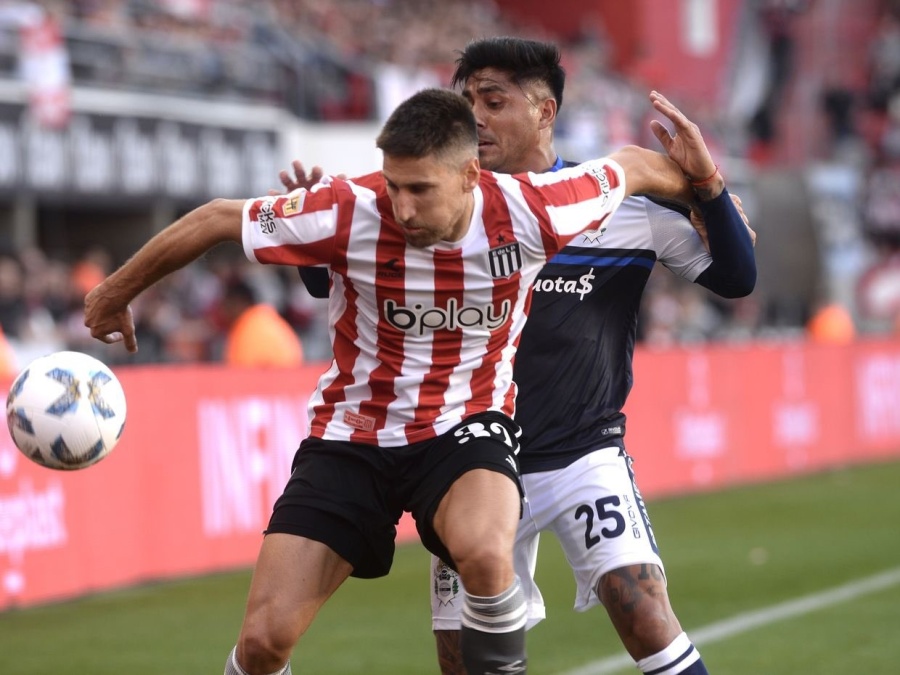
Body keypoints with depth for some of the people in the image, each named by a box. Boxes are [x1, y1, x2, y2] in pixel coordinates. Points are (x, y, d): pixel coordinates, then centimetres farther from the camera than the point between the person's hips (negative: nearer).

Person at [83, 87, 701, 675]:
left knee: (485, 554, -36)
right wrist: (114, 296, 3)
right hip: (352, 435, 1)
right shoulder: (350, 214, -22)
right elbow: (215, 220, -9)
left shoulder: (528, 212, -20)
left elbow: (630, 166, 0)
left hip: (465, 426, 0)